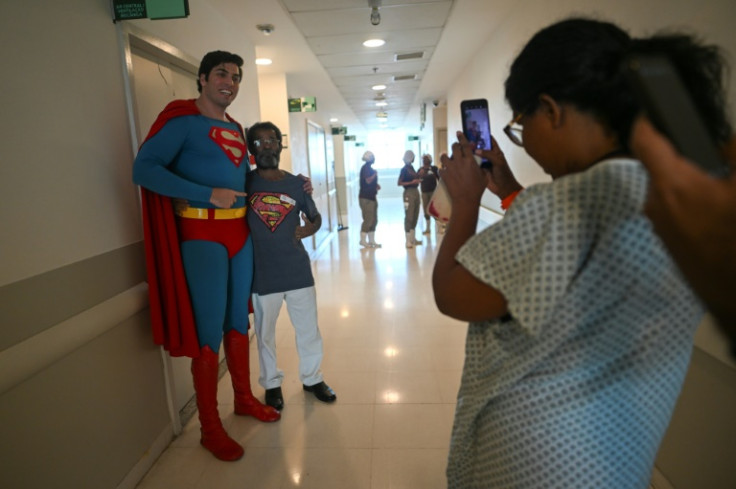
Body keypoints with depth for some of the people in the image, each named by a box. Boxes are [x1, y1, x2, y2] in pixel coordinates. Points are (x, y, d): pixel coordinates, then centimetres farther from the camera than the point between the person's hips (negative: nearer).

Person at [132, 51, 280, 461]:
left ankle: (244, 398, 33)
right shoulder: (182, 121, -7)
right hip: (202, 235, -7)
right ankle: (210, 427, 15)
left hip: (240, 232, 7)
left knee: (239, 320, 15)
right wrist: (208, 194, -23)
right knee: (209, 332, -1)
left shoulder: (236, 129, 15)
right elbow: (144, 169, -18)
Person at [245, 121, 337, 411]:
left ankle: (312, 378, 36)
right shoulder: (244, 183, -4)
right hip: (262, 274, -1)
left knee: (309, 329, 14)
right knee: (265, 334, 15)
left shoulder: (296, 183, 2)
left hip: (298, 270, 2)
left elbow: (316, 217, 11)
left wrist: (308, 228, -7)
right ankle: (272, 383, 36)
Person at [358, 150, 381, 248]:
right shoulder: (366, 167, -12)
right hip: (366, 197, -10)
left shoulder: (369, 168, 17)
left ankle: (371, 241, 17)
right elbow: (368, 180, -24)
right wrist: (375, 174, -9)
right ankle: (363, 241, 1)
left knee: (374, 220, 11)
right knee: (368, 220, -8)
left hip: (371, 196, 10)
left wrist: (376, 185, 7)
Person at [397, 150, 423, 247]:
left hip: (416, 192, 9)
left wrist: (418, 179, 6)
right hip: (409, 193, -9)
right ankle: (408, 241, -3)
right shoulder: (404, 169, -9)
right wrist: (411, 182, -20)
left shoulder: (411, 167, 14)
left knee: (415, 216, 12)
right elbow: (399, 183, -15)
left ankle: (413, 238, 21)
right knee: (409, 217, -7)